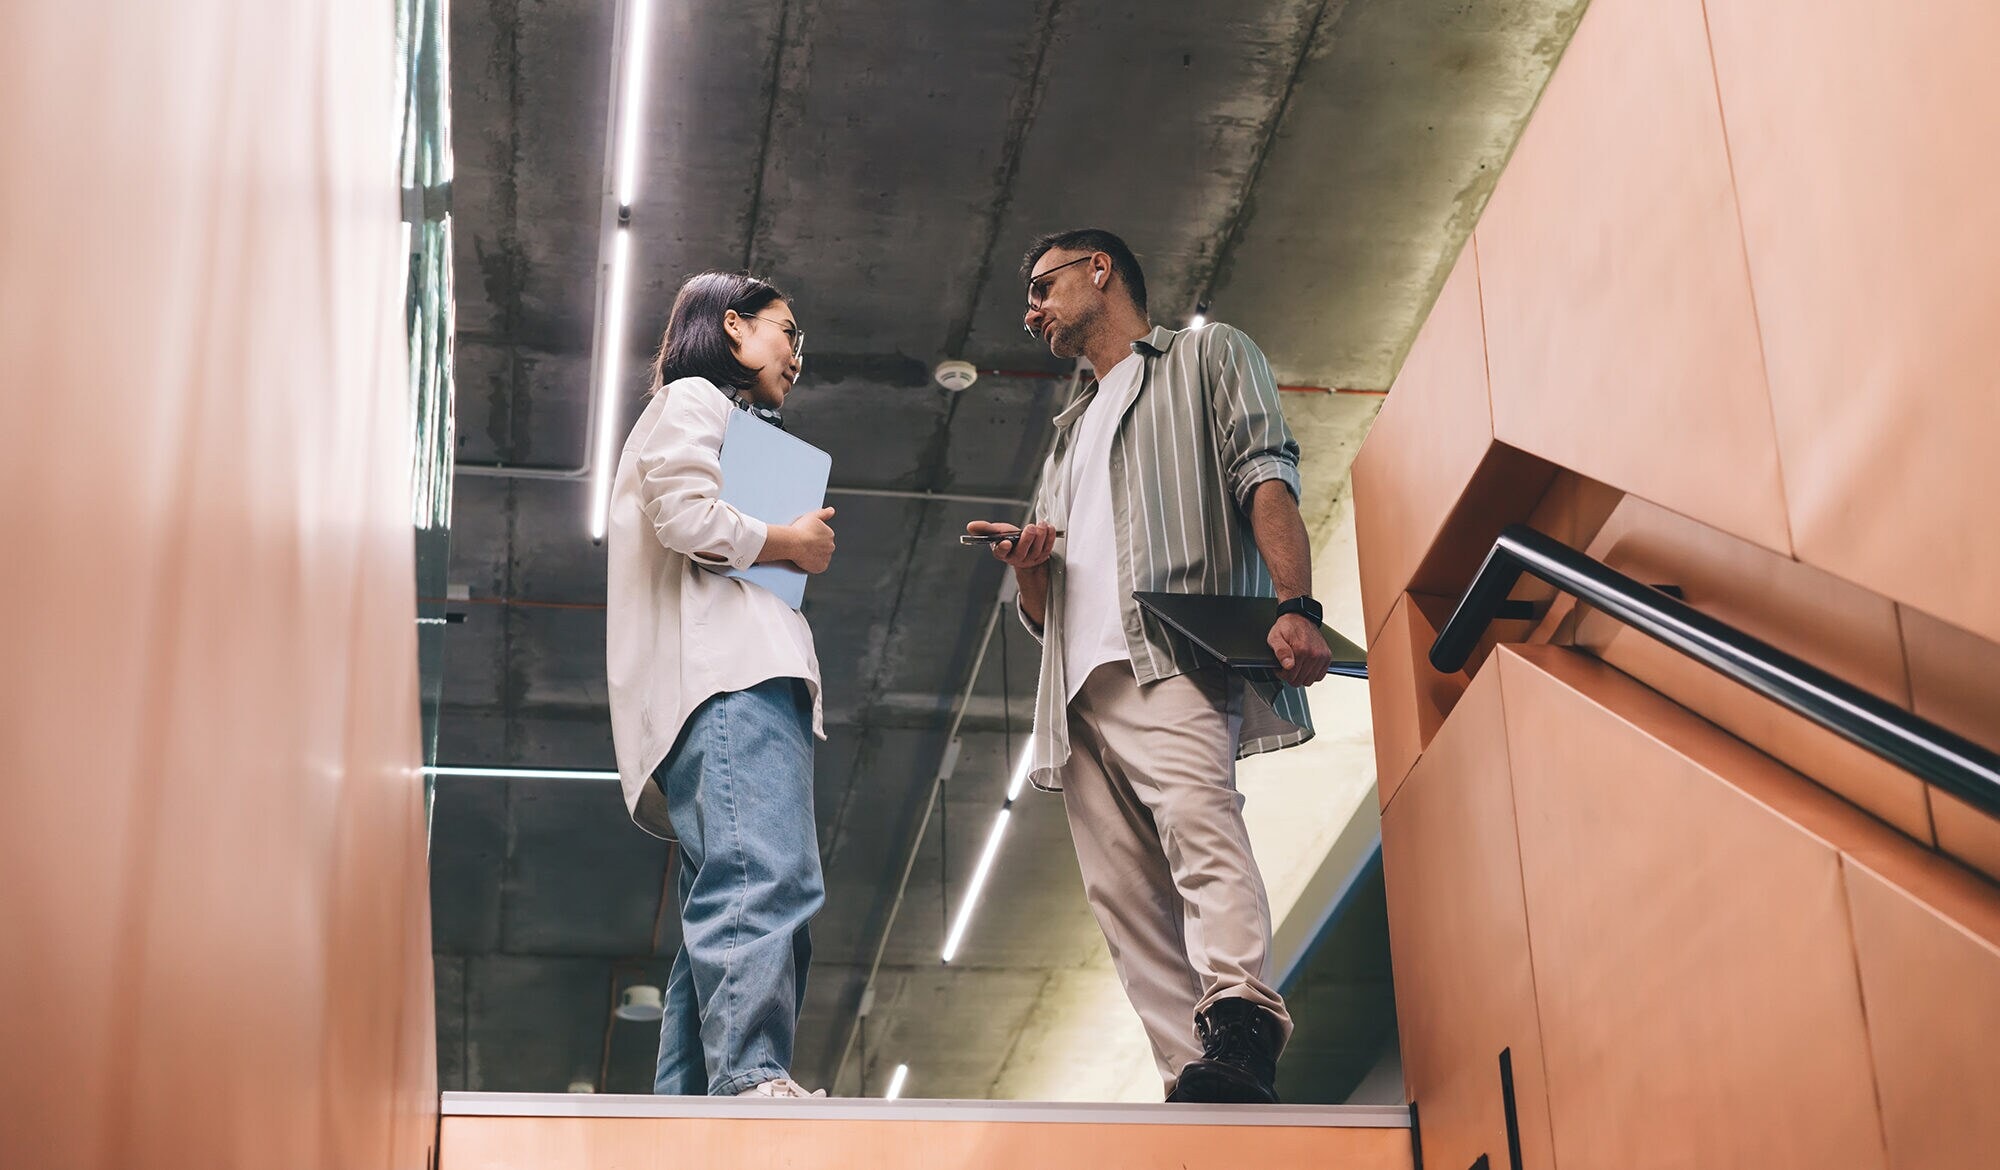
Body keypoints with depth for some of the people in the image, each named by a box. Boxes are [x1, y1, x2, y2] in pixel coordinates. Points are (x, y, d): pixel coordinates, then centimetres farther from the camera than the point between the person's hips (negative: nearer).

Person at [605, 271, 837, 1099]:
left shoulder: (720, 418, 39)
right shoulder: (693, 400, 9)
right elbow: (686, 516, -10)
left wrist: (793, 549, 21)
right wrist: (795, 543, 3)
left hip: (749, 676, 11)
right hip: (727, 677, -11)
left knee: (725, 907, -1)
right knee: (768, 880, -27)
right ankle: (753, 1079, -39)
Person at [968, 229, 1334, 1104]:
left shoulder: (1206, 356, 20)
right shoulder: (1070, 435, 38)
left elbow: (1264, 476, 1)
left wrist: (1295, 605, -17)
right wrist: (1026, 565, 10)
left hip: (1173, 653, -7)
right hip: (1080, 685, 7)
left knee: (1196, 818, -31)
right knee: (1126, 897, -9)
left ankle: (1238, 1027, -47)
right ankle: (1195, 1090, -16)